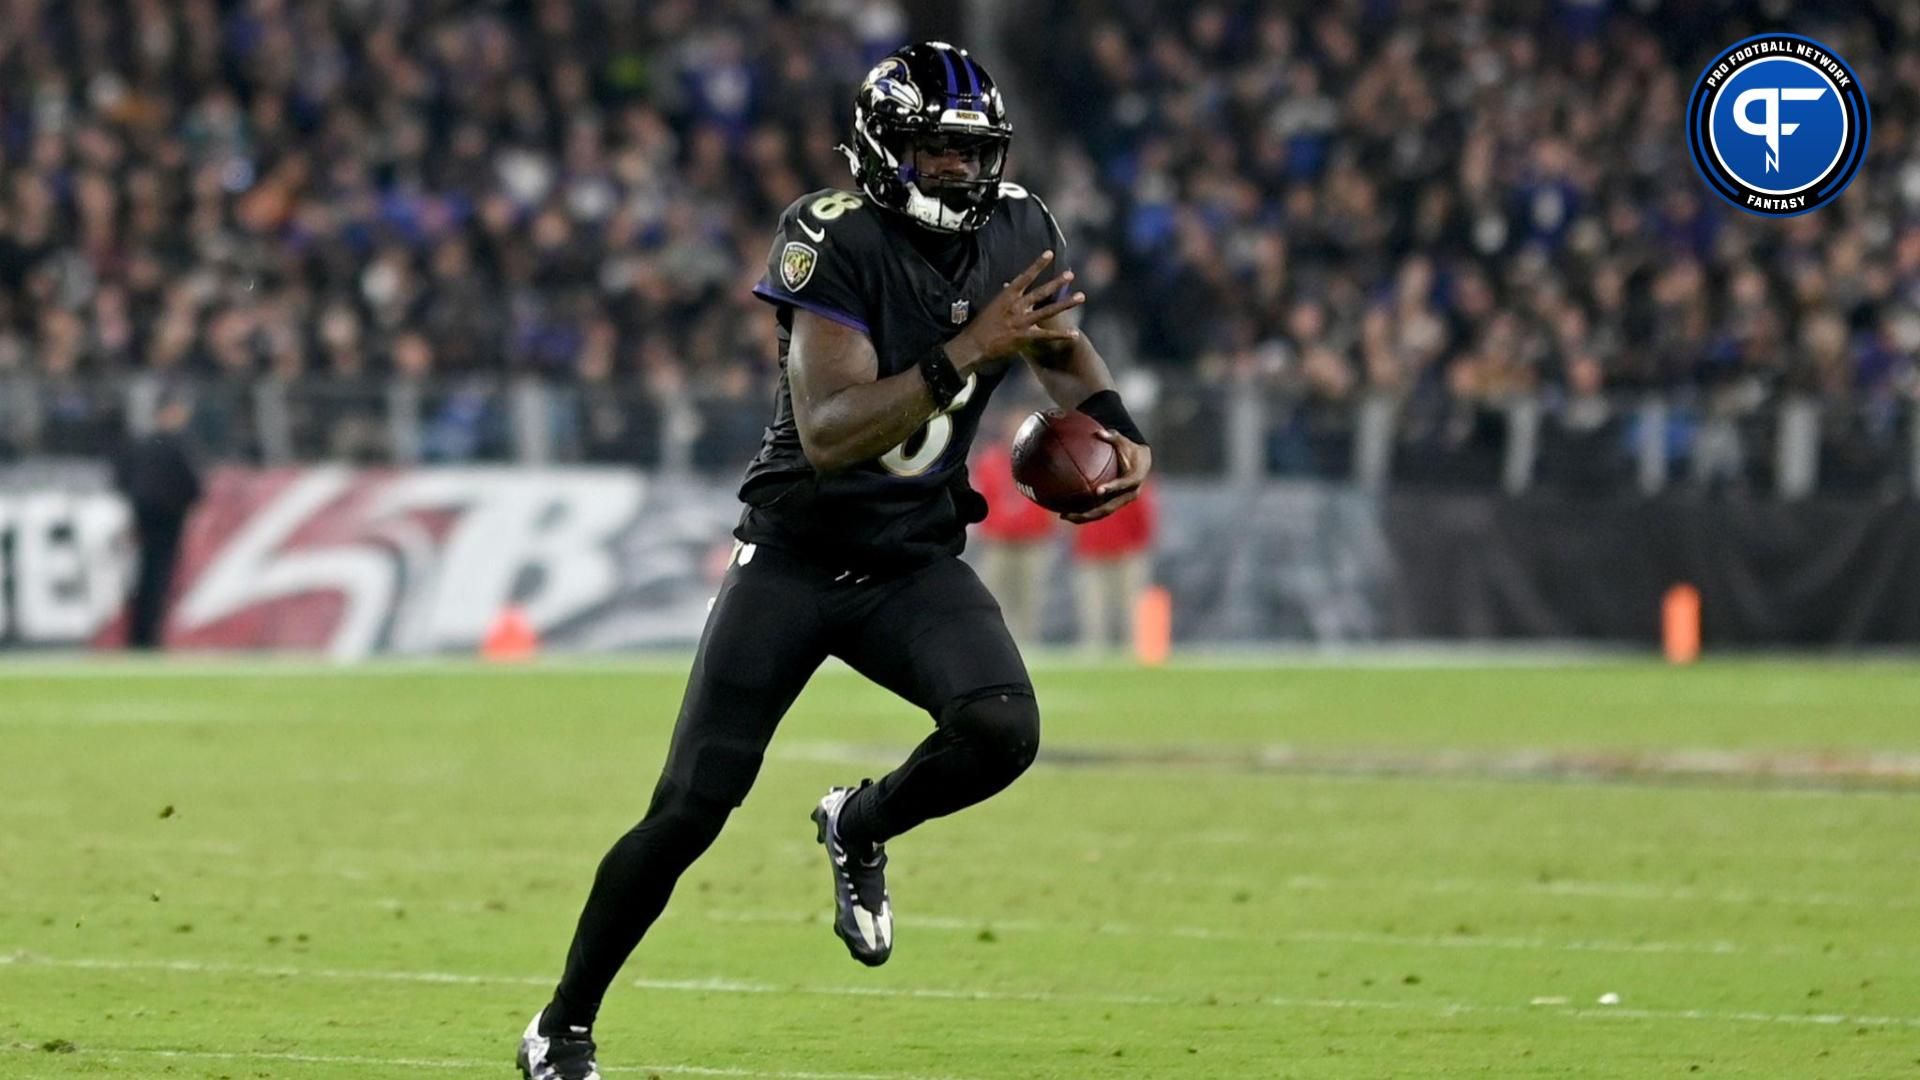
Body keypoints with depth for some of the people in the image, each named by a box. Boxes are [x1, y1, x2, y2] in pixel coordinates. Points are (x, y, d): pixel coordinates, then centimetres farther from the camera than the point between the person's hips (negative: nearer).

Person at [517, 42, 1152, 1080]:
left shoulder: (1017, 230, -4)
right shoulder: (835, 239, -21)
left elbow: (1061, 345, 19)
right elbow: (828, 433, -31)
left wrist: (1114, 426, -1)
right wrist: (970, 351, -37)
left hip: (915, 561, 4)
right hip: (795, 556, -4)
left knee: (1002, 730, -25)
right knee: (689, 812, -5)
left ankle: (859, 827, 8)